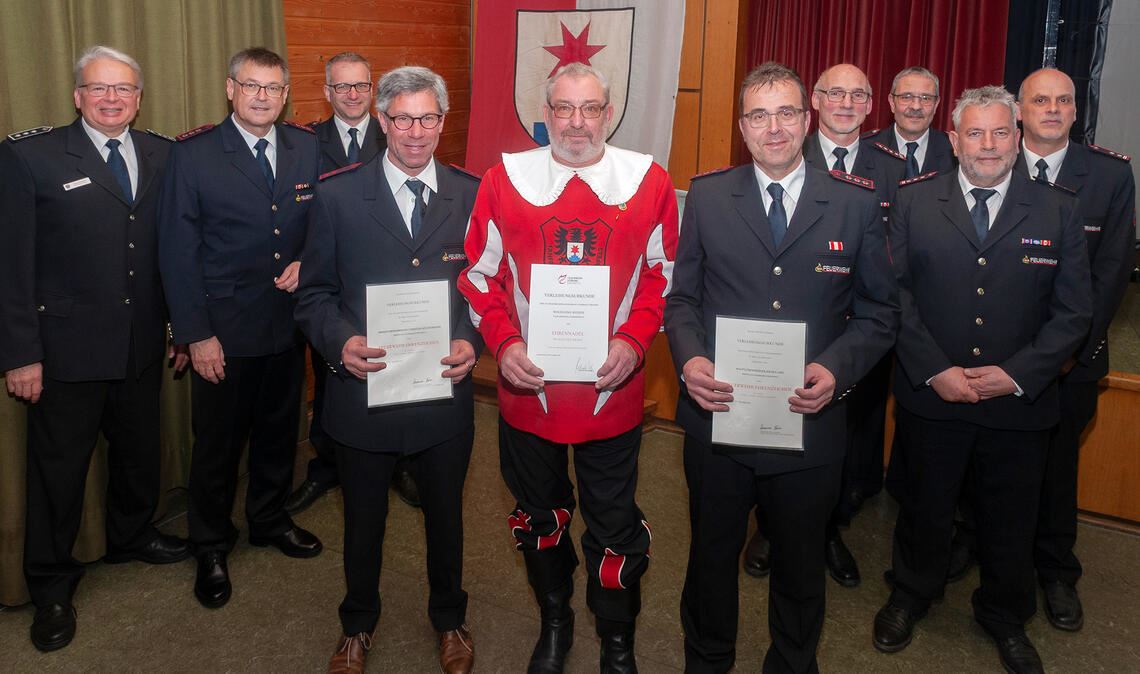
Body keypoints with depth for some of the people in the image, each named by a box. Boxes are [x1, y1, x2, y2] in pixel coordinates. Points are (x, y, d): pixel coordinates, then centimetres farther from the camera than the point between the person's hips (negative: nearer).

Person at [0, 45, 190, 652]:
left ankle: (132, 536, 47)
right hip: (66, 349, -4)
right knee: (58, 469, 9)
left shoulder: (161, 156, 5)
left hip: (143, 346, 4)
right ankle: (51, 588, 28)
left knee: (138, 452, 21)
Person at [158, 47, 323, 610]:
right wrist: (196, 335, -12)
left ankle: (270, 519, 41)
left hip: (287, 324, 4)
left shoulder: (307, 148, 2)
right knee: (217, 443, 10)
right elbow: (177, 251, -9)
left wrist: (307, 262, -11)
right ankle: (211, 548, 29)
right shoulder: (193, 154, -8)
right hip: (223, 331, -3)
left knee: (279, 432, 19)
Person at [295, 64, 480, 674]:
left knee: (445, 516, 20)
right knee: (363, 522, 19)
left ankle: (449, 618, 46)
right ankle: (358, 625, 45)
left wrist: (473, 342, -14)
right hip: (363, 392, -1)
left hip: (444, 395, 1)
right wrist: (341, 341, -20)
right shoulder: (338, 194, -5)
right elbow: (314, 293, -1)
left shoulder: (471, 196, -1)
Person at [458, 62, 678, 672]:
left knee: (614, 524, 10)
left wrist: (634, 340, -13)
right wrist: (503, 343, -13)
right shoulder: (505, 180, -3)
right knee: (540, 516, 19)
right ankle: (553, 623, 43)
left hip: (613, 389, -1)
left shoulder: (649, 182, -4)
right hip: (527, 388, 1)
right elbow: (480, 274, 2)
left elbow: (662, 274, 2)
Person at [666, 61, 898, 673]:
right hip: (716, 415, 1)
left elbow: (878, 311, 1)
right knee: (711, 554, 19)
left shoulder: (857, 204, -2)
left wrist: (836, 370, -16)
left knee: (800, 563, 18)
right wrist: (689, 358, -15)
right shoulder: (706, 196, 1)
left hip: (809, 420, 0)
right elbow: (681, 296, 4)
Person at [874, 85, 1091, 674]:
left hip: (1019, 402, 1)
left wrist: (1017, 375, -13)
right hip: (930, 397, 0)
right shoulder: (914, 203, -1)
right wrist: (933, 371, -13)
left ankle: (1004, 615, 41)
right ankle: (911, 596, 42)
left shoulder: (1057, 211, 0)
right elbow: (895, 295, -4)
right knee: (924, 507, 17)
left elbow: (1074, 311, -2)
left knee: (1010, 520, 16)